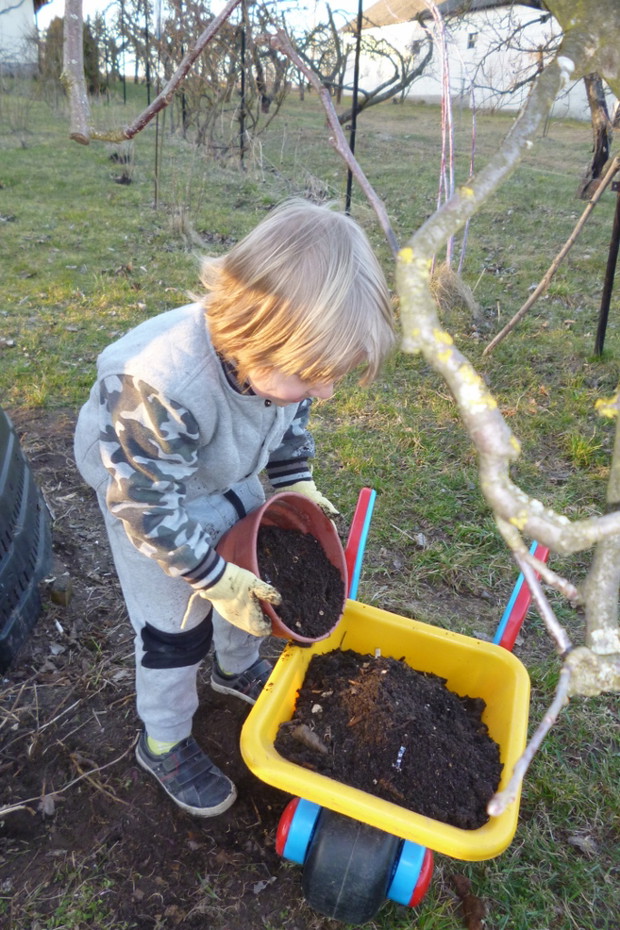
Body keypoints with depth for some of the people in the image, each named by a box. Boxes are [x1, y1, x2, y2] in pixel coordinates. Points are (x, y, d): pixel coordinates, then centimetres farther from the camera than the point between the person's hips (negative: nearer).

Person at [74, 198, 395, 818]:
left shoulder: (280, 354, -25)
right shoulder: (162, 389, -45)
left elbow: (291, 420, -1)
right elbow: (147, 508, -32)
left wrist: (295, 485, -6)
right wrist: (217, 579, -26)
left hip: (226, 471, 6)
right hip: (138, 482, -6)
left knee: (256, 574, 17)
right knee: (174, 621, 0)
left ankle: (238, 668, 47)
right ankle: (163, 744, 27)